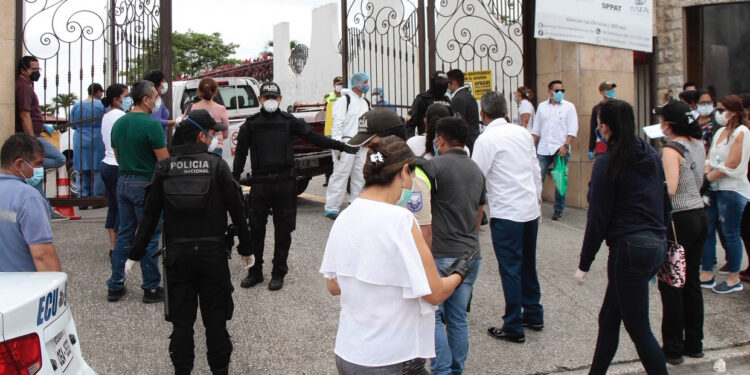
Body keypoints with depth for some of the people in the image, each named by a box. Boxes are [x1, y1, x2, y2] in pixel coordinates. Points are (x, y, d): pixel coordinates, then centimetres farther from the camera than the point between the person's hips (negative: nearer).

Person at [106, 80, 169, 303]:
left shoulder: (118, 123, 8)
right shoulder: (151, 124, -16)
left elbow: (118, 156, 17)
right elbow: (164, 161, -16)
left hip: (123, 183, 7)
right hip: (146, 185, -7)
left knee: (124, 234, 14)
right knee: (149, 237, 1)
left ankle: (115, 286, 19)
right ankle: (151, 288, 9)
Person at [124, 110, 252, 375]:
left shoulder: (165, 168, 1)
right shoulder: (217, 165, -5)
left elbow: (150, 216, 0)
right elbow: (237, 210, -4)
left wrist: (135, 254, 8)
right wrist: (246, 249, 7)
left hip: (177, 254, 2)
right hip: (213, 252, -1)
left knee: (181, 320, 10)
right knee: (215, 319, 9)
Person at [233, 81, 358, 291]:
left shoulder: (289, 122, 7)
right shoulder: (251, 124, 8)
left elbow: (314, 137, 5)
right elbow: (241, 153, 9)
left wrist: (342, 147, -1)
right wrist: (235, 178, 1)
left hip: (285, 182, 0)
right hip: (259, 182, 0)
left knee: (283, 230, 4)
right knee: (256, 228, 4)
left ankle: (278, 273, 16)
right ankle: (255, 272, 18)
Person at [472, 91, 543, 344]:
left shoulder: (486, 139, -11)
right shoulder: (523, 133, 8)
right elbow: (536, 171, 13)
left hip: (506, 212, -7)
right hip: (530, 209, 7)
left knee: (510, 269, 0)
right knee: (528, 264, 19)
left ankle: (513, 328, 8)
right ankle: (533, 315, 31)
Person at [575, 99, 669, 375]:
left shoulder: (607, 164, -11)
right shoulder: (652, 157, 10)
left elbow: (598, 218, -10)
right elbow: (665, 203, 17)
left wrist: (584, 264, -3)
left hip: (630, 248, -9)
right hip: (657, 245, 9)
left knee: (638, 328, 2)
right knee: (609, 318, 18)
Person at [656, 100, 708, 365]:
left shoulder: (671, 151, -16)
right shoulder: (698, 146, 8)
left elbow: (670, 188, -25)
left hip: (680, 220, -8)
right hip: (700, 216, 8)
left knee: (670, 284, 2)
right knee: (691, 281, 15)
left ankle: (673, 348, 9)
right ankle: (694, 343, 24)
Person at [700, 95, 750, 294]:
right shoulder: (720, 132, 15)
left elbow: (732, 164, -16)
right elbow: (709, 158, 11)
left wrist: (708, 178, -12)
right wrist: (706, 177, -6)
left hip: (732, 190, -8)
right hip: (713, 189, 8)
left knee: (730, 234, -1)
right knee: (707, 231, 8)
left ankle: (734, 279, 11)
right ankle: (707, 275, 16)